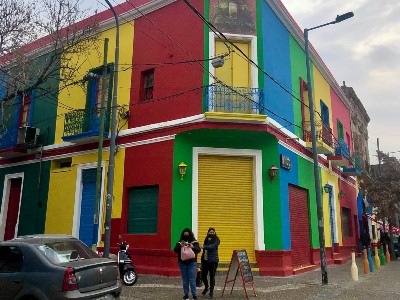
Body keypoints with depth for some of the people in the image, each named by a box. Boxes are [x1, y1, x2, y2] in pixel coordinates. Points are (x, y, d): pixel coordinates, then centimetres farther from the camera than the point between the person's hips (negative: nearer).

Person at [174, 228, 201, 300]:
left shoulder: (194, 242, -1)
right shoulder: (180, 242, 1)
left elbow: (198, 250, -8)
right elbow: (175, 250, -6)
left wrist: (193, 247, -27)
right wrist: (180, 247, -26)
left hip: (192, 263, -1)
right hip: (182, 263, 2)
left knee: (192, 279, -2)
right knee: (185, 279, 8)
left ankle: (194, 294, 4)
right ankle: (186, 294, 17)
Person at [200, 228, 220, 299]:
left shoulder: (216, 240, -6)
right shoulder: (206, 239, 9)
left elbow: (212, 246, -22)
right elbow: (204, 248, 9)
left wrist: (204, 246, -26)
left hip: (213, 261, -5)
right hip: (205, 260, 5)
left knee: (212, 277, 2)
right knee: (203, 275, 9)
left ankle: (211, 293, 15)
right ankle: (206, 287, 38)